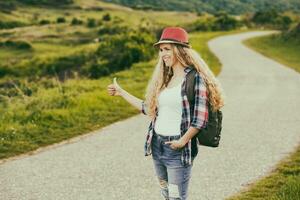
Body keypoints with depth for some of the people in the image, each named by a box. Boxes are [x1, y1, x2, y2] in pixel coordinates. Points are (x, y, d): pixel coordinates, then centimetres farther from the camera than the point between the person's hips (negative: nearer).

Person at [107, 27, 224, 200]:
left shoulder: (194, 78, -11)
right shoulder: (163, 78, 12)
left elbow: (200, 118, -15)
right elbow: (149, 108, 17)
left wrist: (183, 141, -20)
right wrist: (121, 92, 20)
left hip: (178, 148, -7)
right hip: (157, 145, 7)